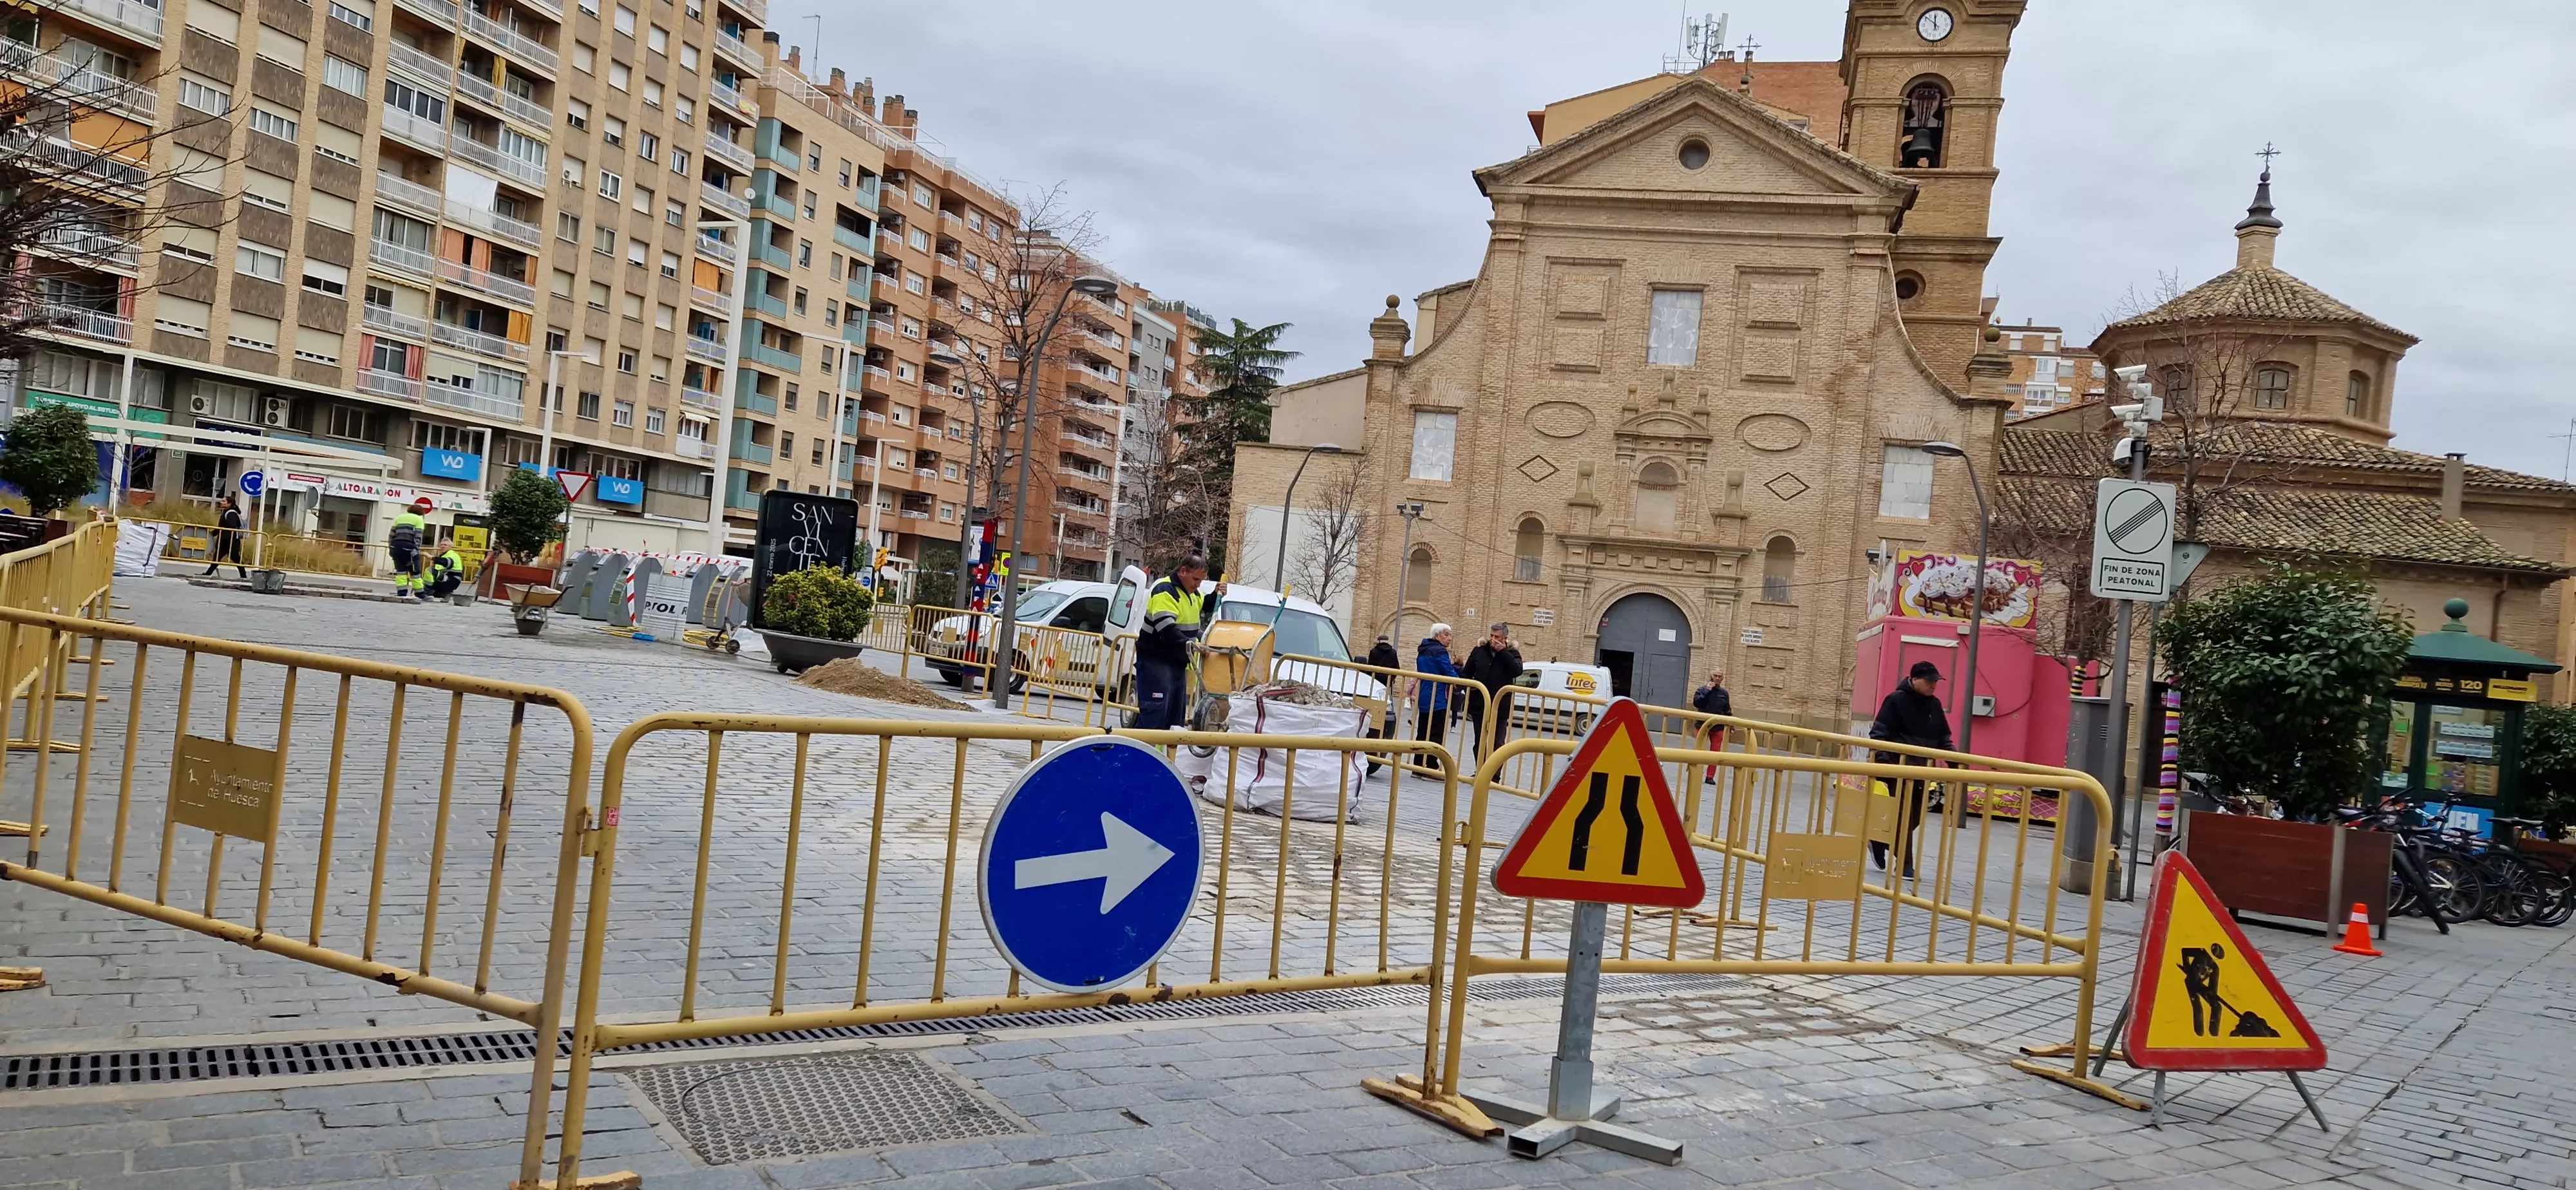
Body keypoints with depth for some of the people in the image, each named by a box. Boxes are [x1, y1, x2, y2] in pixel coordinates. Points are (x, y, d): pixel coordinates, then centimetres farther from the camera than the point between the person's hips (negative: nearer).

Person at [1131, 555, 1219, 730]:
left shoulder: (1191, 592, 13)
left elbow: (1203, 607, 32)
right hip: (1156, 662, -10)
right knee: (1154, 715, -15)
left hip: (1178, 662, 10)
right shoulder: (1165, 591, -17)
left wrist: (1215, 596, 11)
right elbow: (1167, 630, -28)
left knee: (1175, 715, 10)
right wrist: (1191, 646, -34)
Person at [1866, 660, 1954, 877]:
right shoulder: (1896, 700, -9)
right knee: (1905, 814, -6)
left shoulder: (1935, 704, 12)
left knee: (1916, 815, 8)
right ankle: (1905, 863, 2)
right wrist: (1882, 758, -23)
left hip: (1923, 769, 7)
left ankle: (1879, 841, 28)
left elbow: (1943, 737, 19)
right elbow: (1879, 731, -11)